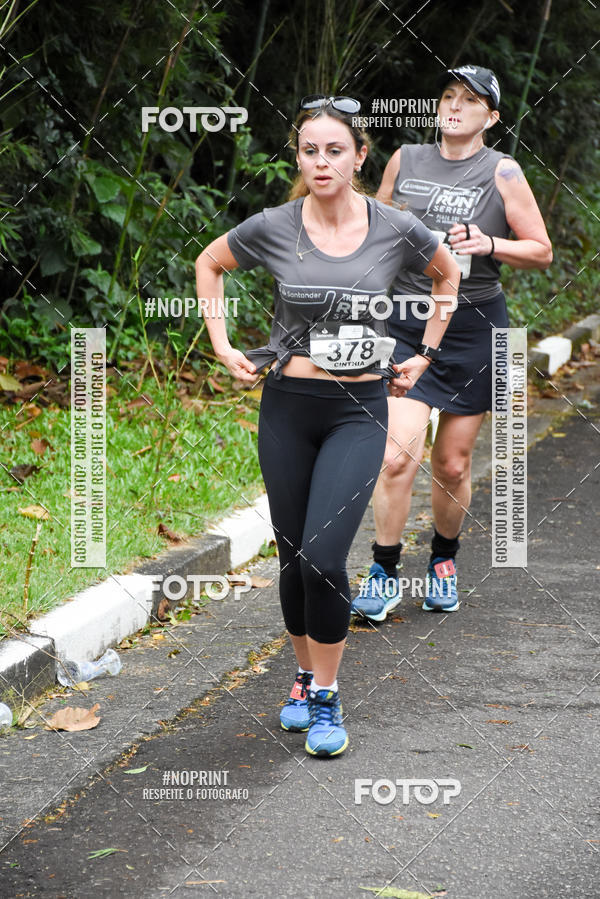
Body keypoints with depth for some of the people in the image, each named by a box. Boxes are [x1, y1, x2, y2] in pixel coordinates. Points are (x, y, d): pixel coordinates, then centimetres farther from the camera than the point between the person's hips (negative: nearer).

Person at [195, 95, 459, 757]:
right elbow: (209, 264, 14)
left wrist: (424, 356, 12)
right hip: (288, 406, 2)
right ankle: (304, 678, 29)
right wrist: (222, 346, 7)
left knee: (323, 556, -14)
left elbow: (447, 275, 15)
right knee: (293, 558, 8)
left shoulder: (395, 229, -6)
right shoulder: (274, 228, -5)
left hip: (359, 410, -2)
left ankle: (326, 697, 1)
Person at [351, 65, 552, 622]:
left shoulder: (502, 172, -1)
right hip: (405, 324, 1)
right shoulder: (405, 161, 6)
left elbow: (541, 252, 2)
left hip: (474, 327, -1)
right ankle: (384, 574, 1)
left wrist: (489, 245, -14)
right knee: (398, 455, -13)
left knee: (453, 463, 6)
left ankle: (443, 561, 30)